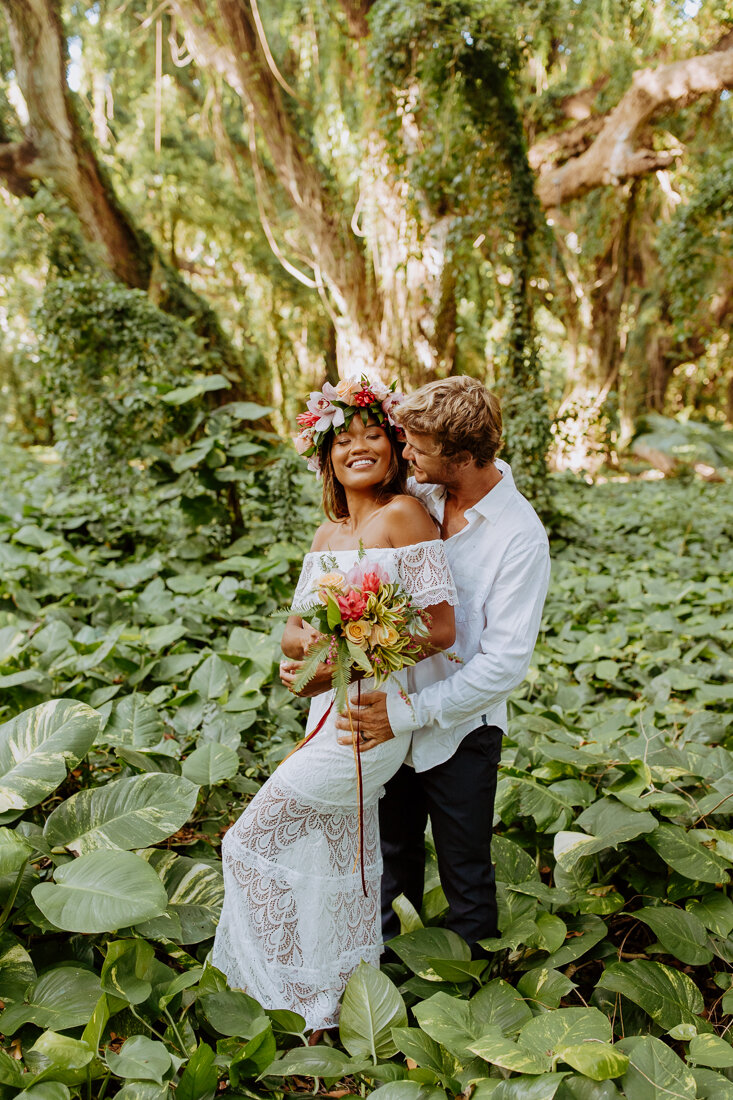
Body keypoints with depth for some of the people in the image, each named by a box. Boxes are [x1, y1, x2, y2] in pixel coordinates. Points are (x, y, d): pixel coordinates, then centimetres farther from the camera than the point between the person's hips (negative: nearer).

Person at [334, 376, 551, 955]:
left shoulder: (521, 536, -22)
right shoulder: (417, 495, -7)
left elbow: (506, 663, -23)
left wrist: (409, 712, -25)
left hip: (461, 731, -5)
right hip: (393, 710, 5)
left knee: (466, 874, 15)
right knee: (395, 849, 25)